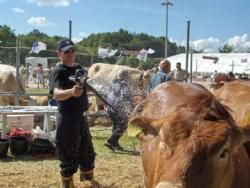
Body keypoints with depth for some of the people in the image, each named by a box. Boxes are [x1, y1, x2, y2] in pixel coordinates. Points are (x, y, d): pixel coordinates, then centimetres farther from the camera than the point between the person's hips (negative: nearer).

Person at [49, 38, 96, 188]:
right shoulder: (58, 72, -16)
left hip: (82, 117, 8)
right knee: (69, 156, -2)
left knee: (87, 153, 19)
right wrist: (71, 92, -53)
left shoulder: (78, 68, 8)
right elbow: (57, 94, -36)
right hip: (67, 119, -8)